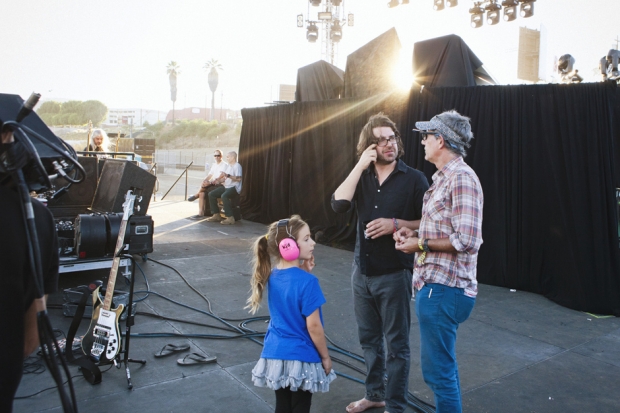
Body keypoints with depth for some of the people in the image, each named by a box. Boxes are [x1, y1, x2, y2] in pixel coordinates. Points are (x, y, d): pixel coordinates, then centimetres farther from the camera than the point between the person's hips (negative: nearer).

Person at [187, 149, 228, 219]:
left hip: (220, 185, -7)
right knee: (202, 193, -20)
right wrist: (205, 181, -7)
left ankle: (196, 195, -6)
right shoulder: (214, 165, 21)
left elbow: (222, 177, -13)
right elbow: (210, 175, 15)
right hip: (213, 184, 7)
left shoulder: (224, 165, -3)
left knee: (205, 184, -31)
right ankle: (201, 213, -22)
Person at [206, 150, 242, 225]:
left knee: (224, 196, -36)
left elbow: (239, 179, -21)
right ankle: (216, 215, 1)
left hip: (234, 187, -10)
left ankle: (230, 218, -32)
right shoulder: (228, 166, 19)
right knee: (211, 194, -3)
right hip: (226, 186, 10)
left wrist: (228, 175, -27)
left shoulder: (237, 166, -10)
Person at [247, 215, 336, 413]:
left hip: (275, 354, 6)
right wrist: (325, 356, -6)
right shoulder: (307, 281, -22)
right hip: (301, 358, -6)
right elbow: (313, 326, -18)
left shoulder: (272, 276, -1)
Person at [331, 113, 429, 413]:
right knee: (369, 339, 17)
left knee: (396, 343, 5)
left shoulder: (414, 179, -6)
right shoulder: (362, 177, 5)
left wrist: (397, 224, -20)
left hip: (394, 273, -4)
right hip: (361, 271, 5)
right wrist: (360, 166, -14)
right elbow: (339, 204, -12)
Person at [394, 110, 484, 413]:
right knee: (444, 366, 22)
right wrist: (414, 233, 7)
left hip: (443, 289, -10)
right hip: (434, 285, 10)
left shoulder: (461, 178, -17)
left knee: (437, 369, 0)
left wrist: (420, 245, -15)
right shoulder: (443, 177, 14)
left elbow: (466, 240, -24)